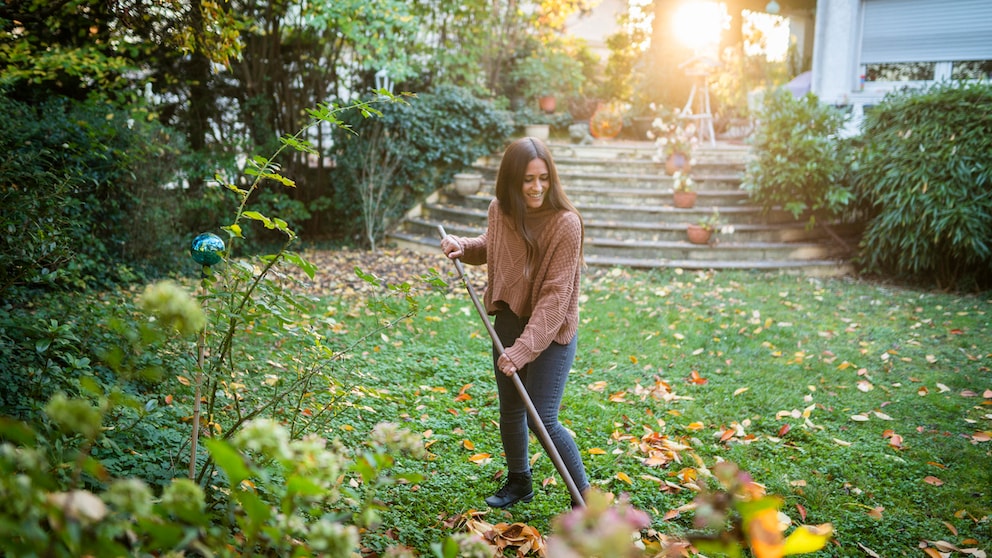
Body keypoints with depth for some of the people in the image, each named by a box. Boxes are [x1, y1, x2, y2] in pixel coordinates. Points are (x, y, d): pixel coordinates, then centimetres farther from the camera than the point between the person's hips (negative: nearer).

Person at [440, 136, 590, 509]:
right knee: (510, 411, 16)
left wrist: (523, 348, -28)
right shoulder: (500, 211, -4)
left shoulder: (565, 223, -22)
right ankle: (519, 482, 40)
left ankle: (584, 497, 11)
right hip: (509, 320, 6)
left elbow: (555, 295, -24)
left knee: (543, 420, -9)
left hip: (552, 330, -6)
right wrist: (463, 247, -2)